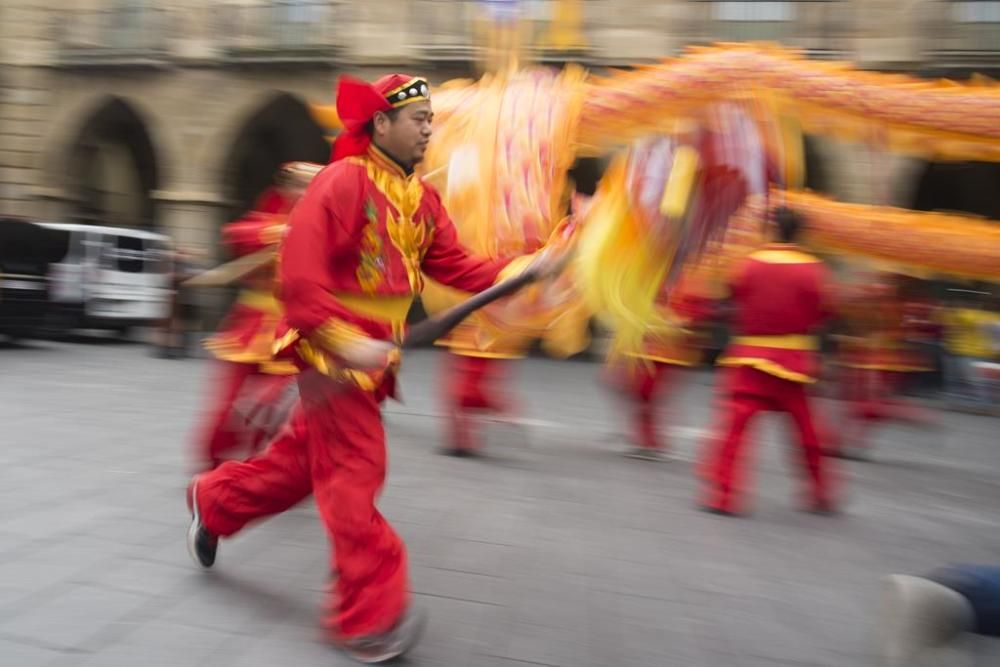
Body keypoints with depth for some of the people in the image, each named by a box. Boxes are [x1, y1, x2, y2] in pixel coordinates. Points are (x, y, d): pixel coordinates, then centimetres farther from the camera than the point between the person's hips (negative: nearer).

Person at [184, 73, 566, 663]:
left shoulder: (423, 198, 10)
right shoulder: (345, 180, -16)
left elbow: (457, 268, 4)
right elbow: (300, 270, -21)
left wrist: (525, 268, -9)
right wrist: (345, 341, -26)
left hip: (373, 352, 9)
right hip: (334, 348, -8)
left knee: (307, 456, 20)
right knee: (355, 473, -4)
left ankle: (214, 501, 44)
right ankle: (371, 614, 7)